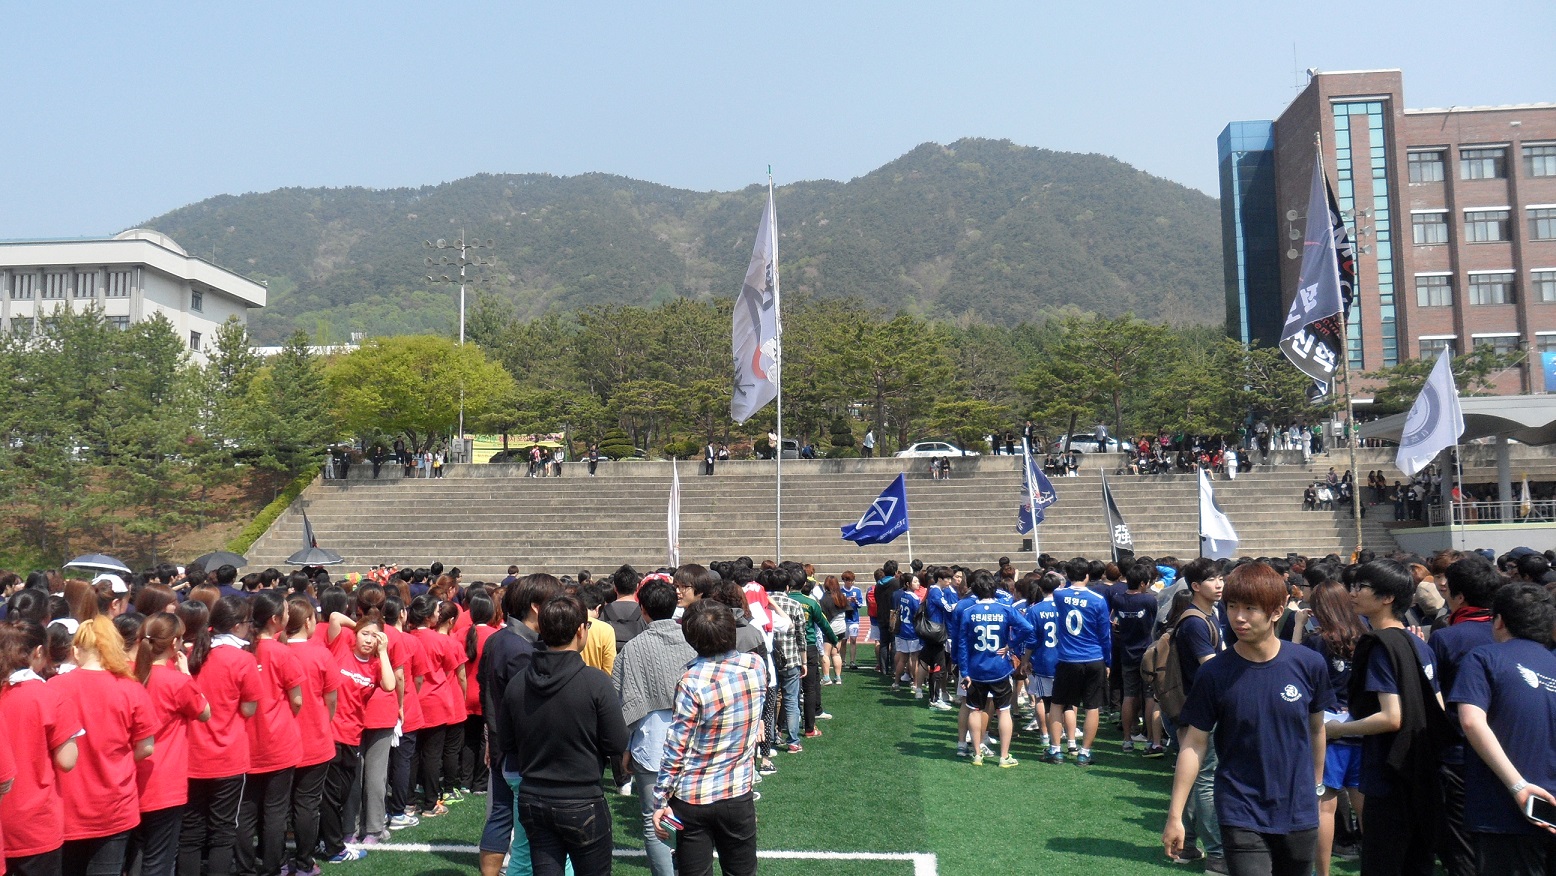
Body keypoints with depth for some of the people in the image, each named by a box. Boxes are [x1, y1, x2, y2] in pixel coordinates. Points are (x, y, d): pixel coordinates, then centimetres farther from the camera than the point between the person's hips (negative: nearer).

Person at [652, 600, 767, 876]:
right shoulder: (756, 666, -7)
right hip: (739, 796, 3)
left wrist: (661, 801, -6)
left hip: (692, 801, -3)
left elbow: (676, 749, -15)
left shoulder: (691, 683, -19)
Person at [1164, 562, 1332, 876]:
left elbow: (1316, 729, 9)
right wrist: (1175, 815, -8)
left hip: (1299, 813, 2)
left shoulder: (1309, 664, -6)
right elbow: (1194, 744, -6)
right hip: (1241, 817, -2)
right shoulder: (1214, 674, -10)